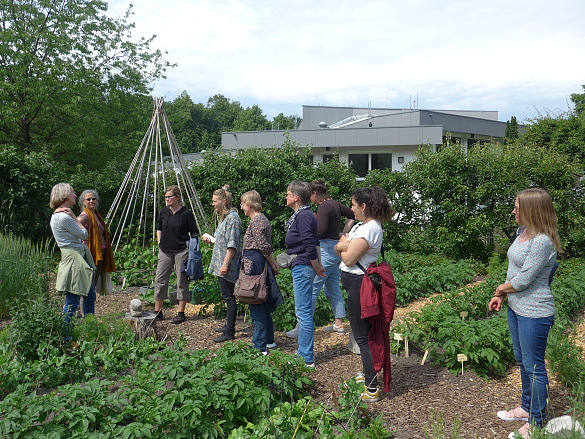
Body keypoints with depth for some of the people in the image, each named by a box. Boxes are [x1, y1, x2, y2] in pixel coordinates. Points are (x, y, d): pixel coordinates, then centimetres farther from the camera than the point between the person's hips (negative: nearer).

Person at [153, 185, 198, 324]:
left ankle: (181, 313, 11)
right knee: (160, 280, 6)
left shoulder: (186, 213, -7)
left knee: (182, 281, 2)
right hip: (165, 251, 5)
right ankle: (157, 311, 18)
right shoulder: (163, 212, 6)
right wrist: (160, 244, 11)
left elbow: (194, 234, -2)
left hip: (182, 251, -5)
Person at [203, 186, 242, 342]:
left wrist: (225, 264, -23)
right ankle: (229, 325, 27)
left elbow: (232, 245, -20)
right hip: (221, 265, 10)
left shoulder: (232, 218, -15)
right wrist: (211, 240, 14)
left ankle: (229, 332, -1)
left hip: (228, 266, -10)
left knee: (229, 297, -6)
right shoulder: (223, 217, 17)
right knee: (227, 296, 16)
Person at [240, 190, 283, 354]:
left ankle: (260, 346, -1)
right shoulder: (262, 219, 16)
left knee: (256, 305, -6)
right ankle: (269, 340, 27)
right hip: (260, 264, 10)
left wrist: (273, 264, -7)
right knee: (263, 304, 17)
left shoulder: (256, 221, -15)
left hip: (254, 264, -10)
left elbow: (264, 247, -18)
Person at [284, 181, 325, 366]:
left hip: (302, 268, -11)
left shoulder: (303, 216, -17)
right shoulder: (302, 215, 14)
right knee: (302, 312, 17)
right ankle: (304, 353, 28)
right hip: (301, 268, 11)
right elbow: (313, 243, 19)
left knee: (304, 313, -4)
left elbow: (310, 246, -21)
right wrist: (318, 265, 18)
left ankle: (306, 359, 4)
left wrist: (316, 268, -11)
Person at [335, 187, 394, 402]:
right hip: (356, 282, 10)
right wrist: (344, 245, -11)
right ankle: (366, 374, 37)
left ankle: (372, 389, 3)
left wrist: (344, 245, -1)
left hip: (359, 283, -10)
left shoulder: (369, 229, -19)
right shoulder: (362, 225, 13)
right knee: (363, 333, 21)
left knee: (362, 336, -4)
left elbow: (348, 259, -21)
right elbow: (338, 250, 11)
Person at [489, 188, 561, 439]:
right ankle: (526, 408, 40)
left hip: (534, 314, -10)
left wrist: (502, 288, -4)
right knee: (522, 361, 22)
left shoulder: (542, 241, -24)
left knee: (534, 367, 4)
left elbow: (523, 280, -22)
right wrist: (501, 296, 10)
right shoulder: (524, 233, 5)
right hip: (516, 308, 10)